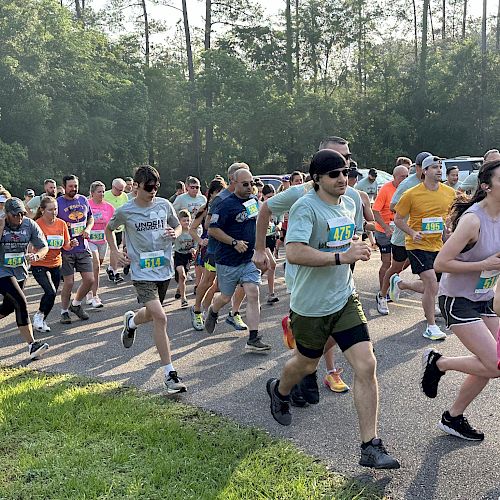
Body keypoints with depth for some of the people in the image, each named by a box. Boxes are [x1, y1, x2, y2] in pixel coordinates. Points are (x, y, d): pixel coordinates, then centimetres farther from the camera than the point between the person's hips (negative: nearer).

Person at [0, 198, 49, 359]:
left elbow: (44, 247, 0)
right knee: (21, 303, -17)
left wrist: (36, 255, -20)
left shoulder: (30, 225, -4)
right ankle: (32, 344, -13)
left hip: (20, 272, 5)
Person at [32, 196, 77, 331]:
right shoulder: (37, 224, -13)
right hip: (39, 265, -5)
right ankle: (39, 315, 6)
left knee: (52, 294, 8)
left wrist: (72, 244, -15)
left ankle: (42, 320, 30)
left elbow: (66, 245, 6)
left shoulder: (61, 224, 0)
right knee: (51, 292, -19)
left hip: (56, 265, 5)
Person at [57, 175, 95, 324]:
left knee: (89, 280, 1)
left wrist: (88, 229, 0)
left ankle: (76, 304, 25)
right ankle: (64, 311, 18)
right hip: (66, 249, -4)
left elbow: (91, 218, 20)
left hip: (83, 248, 4)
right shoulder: (58, 203, -7)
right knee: (69, 282, -2)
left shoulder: (83, 200, 7)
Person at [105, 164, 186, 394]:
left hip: (165, 269, 4)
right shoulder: (125, 211, -5)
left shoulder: (164, 205, 1)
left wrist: (174, 233, -6)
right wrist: (115, 252, 0)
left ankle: (131, 321, 55)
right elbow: (108, 230, 13)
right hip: (142, 271, -4)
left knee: (151, 314, 17)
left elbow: (178, 226, 17)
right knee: (160, 317, -17)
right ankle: (169, 373, -10)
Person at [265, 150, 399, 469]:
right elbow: (294, 253, -31)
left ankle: (371, 447, 1)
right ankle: (279, 391, 53)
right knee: (307, 364, 16)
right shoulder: (306, 207, -17)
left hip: (345, 298, 5)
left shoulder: (349, 204, 6)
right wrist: (342, 257, -32)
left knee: (366, 365, -6)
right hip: (311, 305, -5)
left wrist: (358, 248, 4)